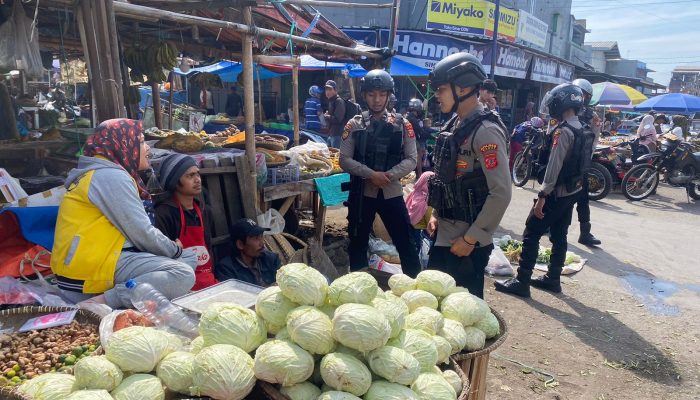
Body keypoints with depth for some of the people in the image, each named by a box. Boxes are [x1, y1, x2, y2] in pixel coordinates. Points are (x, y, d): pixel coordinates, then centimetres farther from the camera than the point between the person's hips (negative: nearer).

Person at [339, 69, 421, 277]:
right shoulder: (354, 125, 1)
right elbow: (345, 160, -5)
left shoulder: (402, 124, 2)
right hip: (361, 192, 0)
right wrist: (371, 175, -17)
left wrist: (389, 175, -17)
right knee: (358, 244, 11)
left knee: (406, 243, 6)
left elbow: (411, 159, -1)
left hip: (392, 192, 0)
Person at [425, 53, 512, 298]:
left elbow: (501, 193, -21)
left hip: (467, 241, -8)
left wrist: (471, 239, -17)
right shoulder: (455, 124, 9)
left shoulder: (486, 131, -18)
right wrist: (436, 214, 11)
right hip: (443, 234, 8)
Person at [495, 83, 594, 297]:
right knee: (559, 235, 15)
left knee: (531, 234, -5)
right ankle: (552, 278, 25)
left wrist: (542, 195, -21)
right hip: (573, 191, 9)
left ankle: (521, 282, -2)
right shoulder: (582, 130, 10)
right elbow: (577, 163, 15)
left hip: (558, 193, -9)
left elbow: (554, 167, -23)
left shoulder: (563, 131, -19)